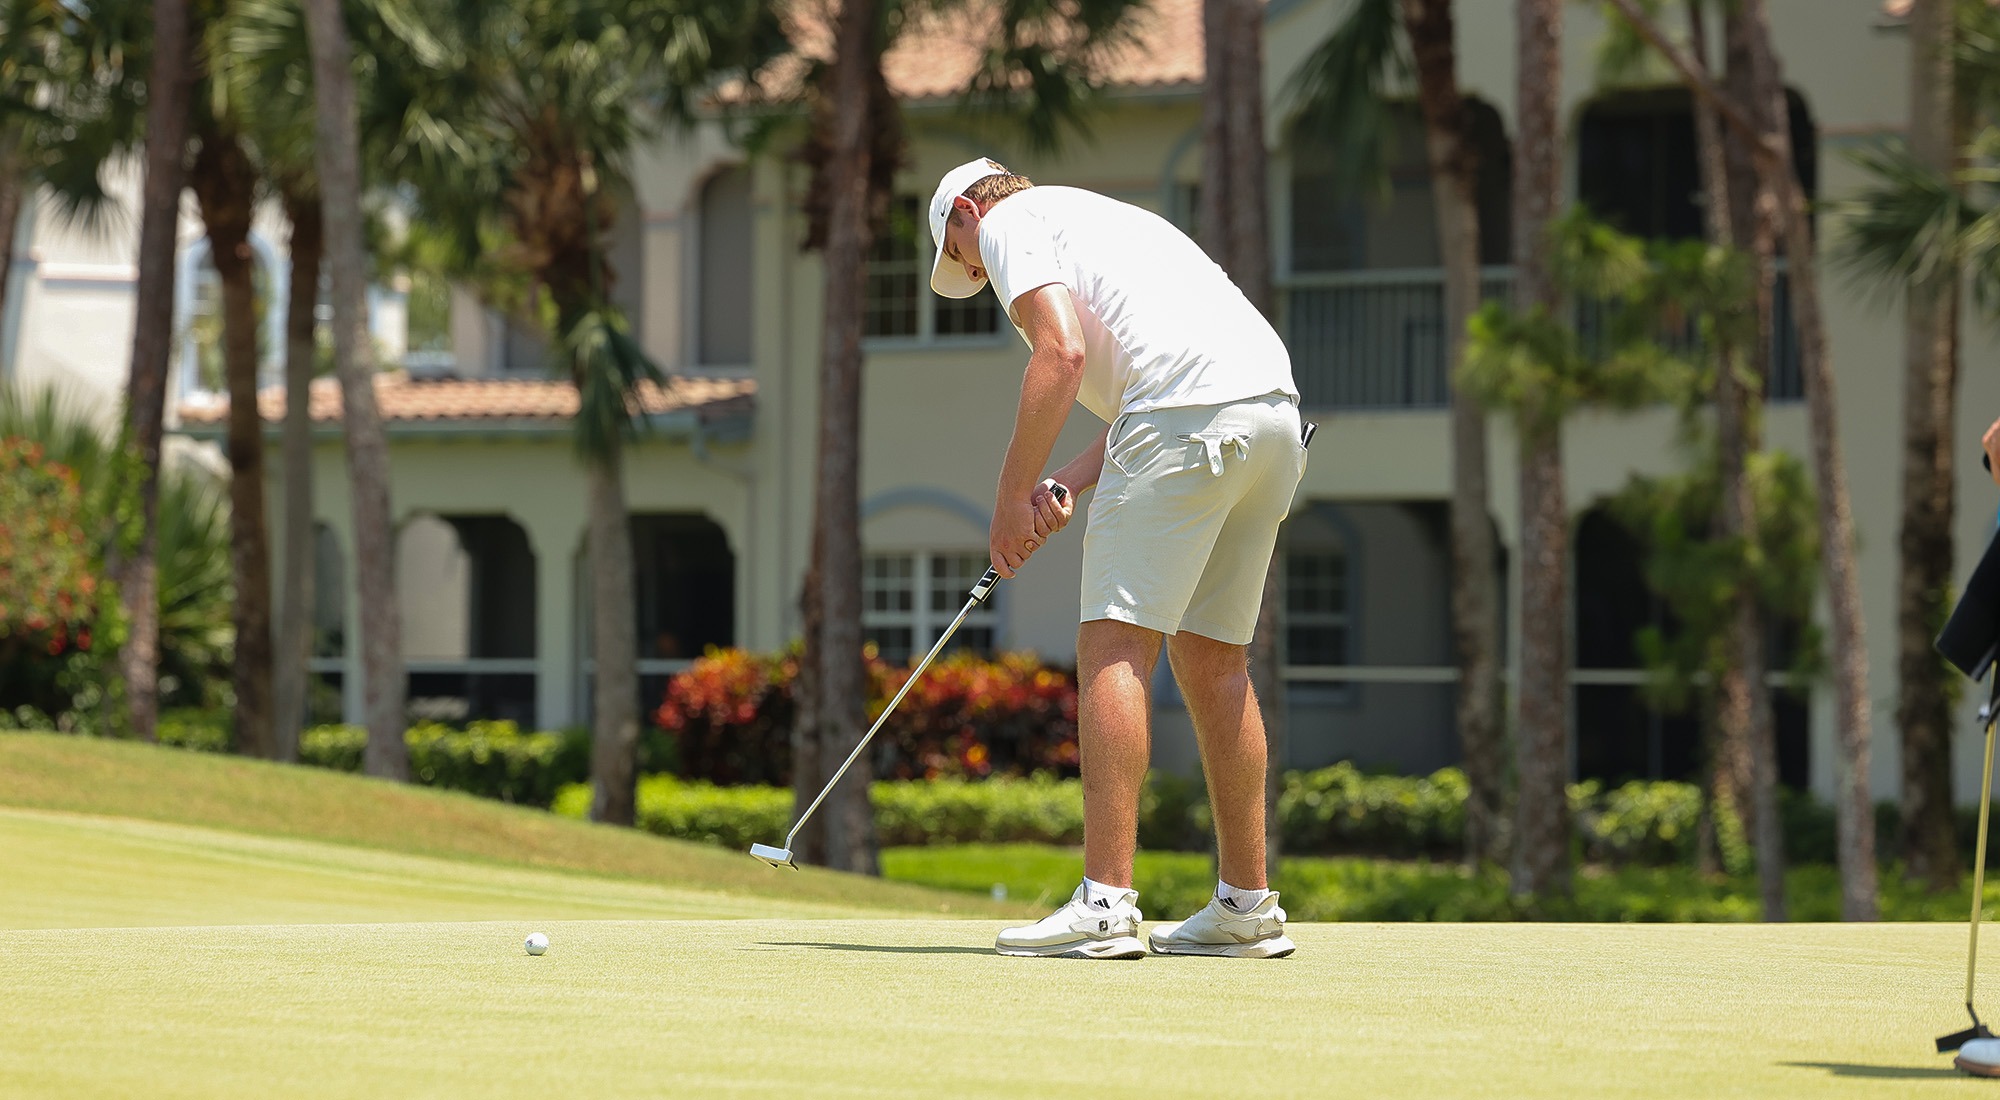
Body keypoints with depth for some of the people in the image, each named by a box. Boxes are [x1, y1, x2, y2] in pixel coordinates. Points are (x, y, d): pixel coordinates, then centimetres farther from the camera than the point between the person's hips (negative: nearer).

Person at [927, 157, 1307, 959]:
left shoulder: (1009, 220, 9)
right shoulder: (1103, 218, 35)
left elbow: (1060, 352, -9)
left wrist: (1013, 495, -4)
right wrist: (1065, 487, 17)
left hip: (1190, 418, -9)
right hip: (1275, 407, 9)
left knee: (1115, 646, -8)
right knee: (1210, 655, 15)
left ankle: (1105, 902, -15)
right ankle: (1247, 907, 16)